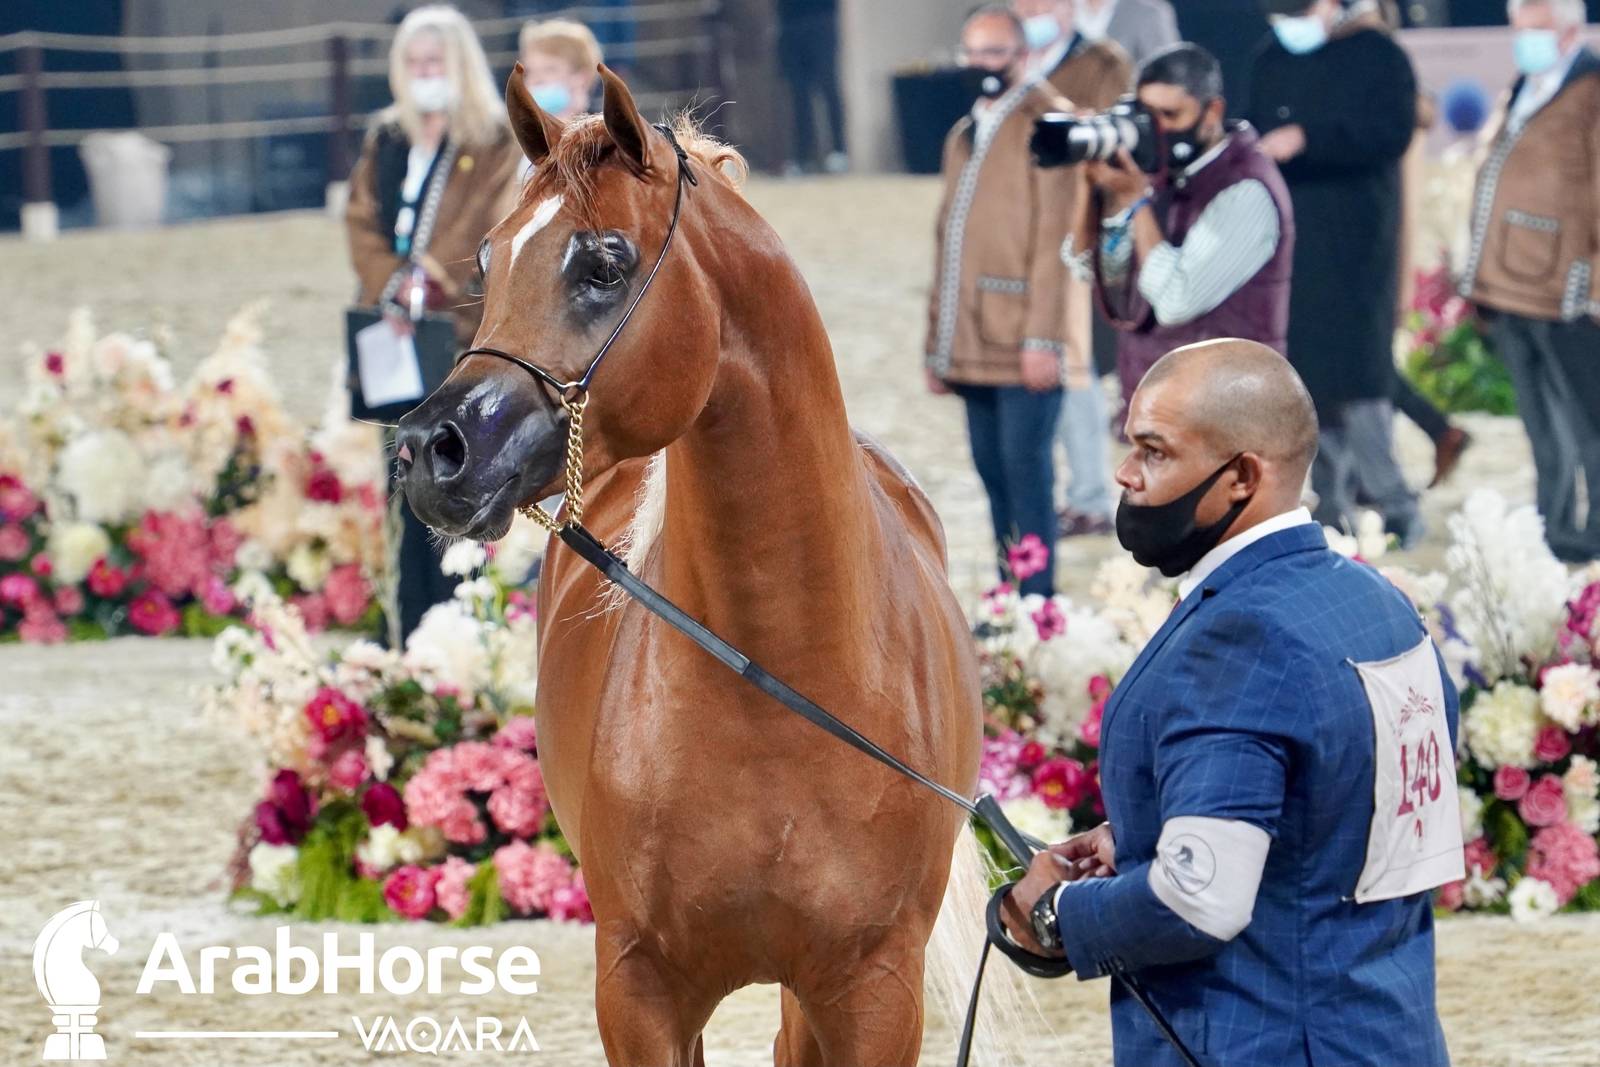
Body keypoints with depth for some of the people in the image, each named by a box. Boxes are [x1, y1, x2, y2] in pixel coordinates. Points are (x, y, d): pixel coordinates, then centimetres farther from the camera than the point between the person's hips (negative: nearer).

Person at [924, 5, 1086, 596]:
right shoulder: (964, 136, 20)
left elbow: (1054, 234, -12)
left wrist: (1041, 336, -19)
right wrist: (938, 344, 16)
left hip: (1024, 344, -8)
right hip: (974, 343, 8)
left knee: (1024, 465, -10)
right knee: (993, 469, 8)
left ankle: (1036, 602, -9)